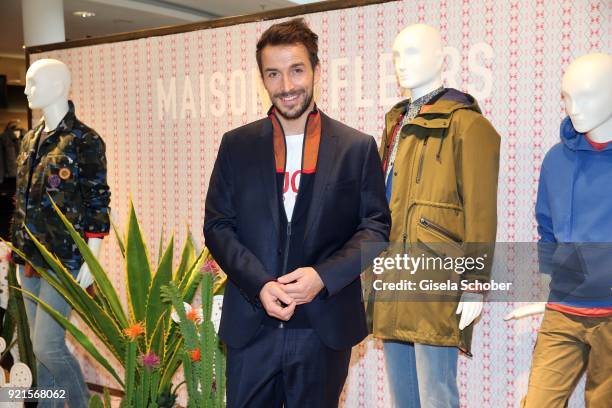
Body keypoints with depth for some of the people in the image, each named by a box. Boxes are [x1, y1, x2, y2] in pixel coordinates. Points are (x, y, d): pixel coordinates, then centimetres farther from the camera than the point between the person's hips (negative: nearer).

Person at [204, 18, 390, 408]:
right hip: (251, 325, 1)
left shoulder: (358, 147, 0)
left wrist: (323, 276, -15)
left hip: (325, 327, -1)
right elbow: (217, 225, 2)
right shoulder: (236, 145, 4)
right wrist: (260, 285, -12)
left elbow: (376, 227, 0)